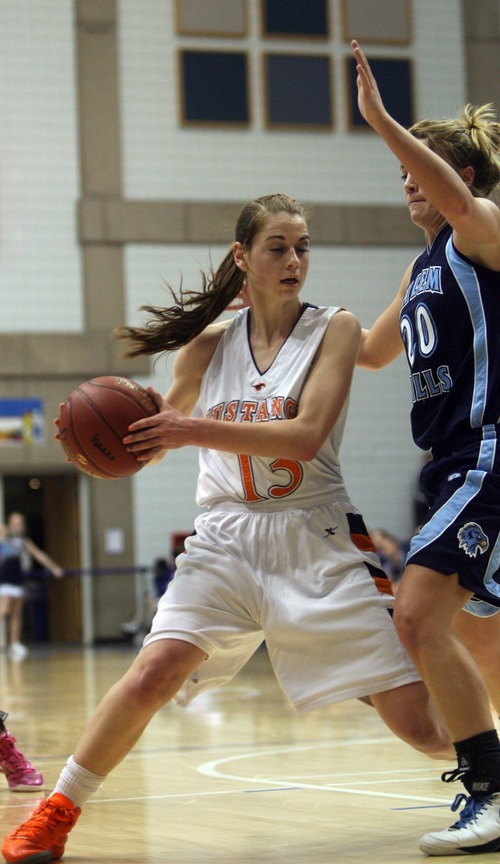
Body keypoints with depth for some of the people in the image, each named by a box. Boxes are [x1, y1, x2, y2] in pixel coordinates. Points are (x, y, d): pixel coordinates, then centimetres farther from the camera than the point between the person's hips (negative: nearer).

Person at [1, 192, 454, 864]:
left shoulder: (334, 329, -1)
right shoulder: (209, 344, 6)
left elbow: (306, 435, -15)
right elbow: (154, 441, 14)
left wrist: (194, 430, -24)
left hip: (318, 540, -2)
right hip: (227, 540, 2)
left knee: (419, 721, -6)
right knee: (152, 673, -19)